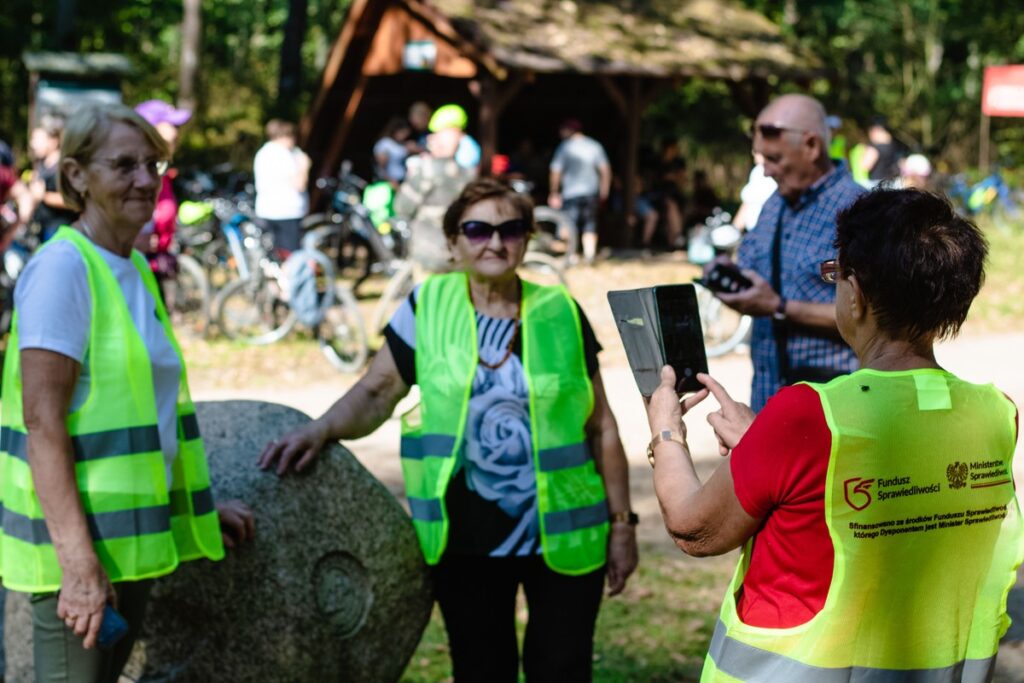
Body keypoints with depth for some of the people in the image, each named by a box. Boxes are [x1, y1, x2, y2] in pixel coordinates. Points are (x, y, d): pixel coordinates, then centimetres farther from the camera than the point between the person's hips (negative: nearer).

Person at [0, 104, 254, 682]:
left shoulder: (136, 270, 12)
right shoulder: (62, 267, -14)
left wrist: (199, 505, 19)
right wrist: (78, 560, -24)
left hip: (133, 535, 8)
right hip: (79, 538, -8)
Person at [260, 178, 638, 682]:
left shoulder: (560, 314, 1)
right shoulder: (428, 307, 0)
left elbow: (600, 425, 4)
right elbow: (377, 393, -1)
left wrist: (621, 521, 3)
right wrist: (322, 429, -20)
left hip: (562, 537, 0)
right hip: (466, 544, 1)